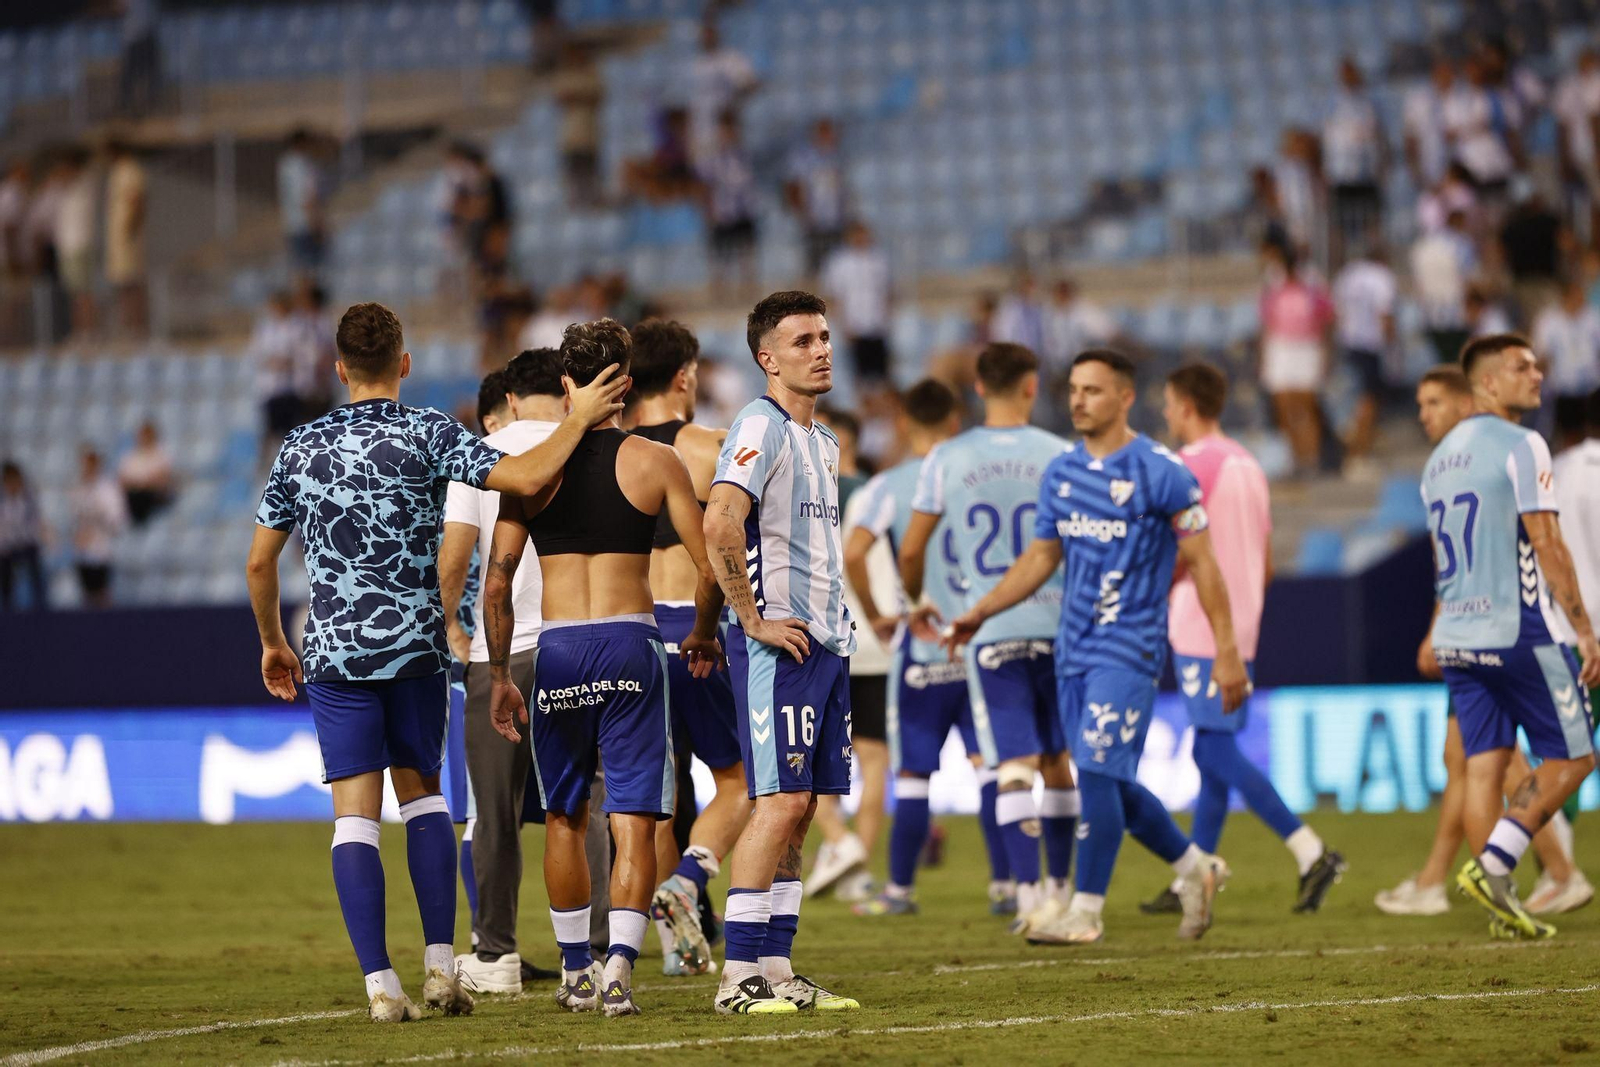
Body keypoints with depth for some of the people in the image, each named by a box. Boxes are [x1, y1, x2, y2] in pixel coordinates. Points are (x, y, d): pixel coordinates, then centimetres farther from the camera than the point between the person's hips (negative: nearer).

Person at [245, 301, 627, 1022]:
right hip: (416, 647, 0)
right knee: (422, 794, 17)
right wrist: (578, 420, -1)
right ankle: (440, 965, 7)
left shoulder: (300, 448, 5)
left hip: (334, 653, 0)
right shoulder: (426, 433, -4)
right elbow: (524, 478, -15)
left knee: (355, 814, 0)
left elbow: (259, 562, 9)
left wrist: (272, 644, 24)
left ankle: (381, 986, -8)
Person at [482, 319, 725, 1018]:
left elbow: (497, 579, -1)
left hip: (559, 648, 1)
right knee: (634, 820, -1)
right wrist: (703, 638, 16)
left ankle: (576, 972, 23)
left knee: (565, 818, 16)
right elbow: (709, 570, -2)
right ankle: (619, 971, -15)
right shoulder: (655, 462, 1)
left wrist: (499, 678, 7)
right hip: (631, 643, -1)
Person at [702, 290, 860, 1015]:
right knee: (781, 801, -12)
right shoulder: (761, 427, -11)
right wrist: (754, 619, -20)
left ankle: (775, 968, 10)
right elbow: (719, 525, -24)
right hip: (778, 644, -9)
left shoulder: (822, 441, 19)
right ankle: (737, 977, -11)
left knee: (800, 806, 7)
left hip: (825, 641, 9)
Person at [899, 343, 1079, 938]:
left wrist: (916, 602, 27)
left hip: (989, 633, 0)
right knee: (1058, 763, 14)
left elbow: (911, 552, 7)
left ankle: (1028, 892, -18)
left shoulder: (946, 460, 1)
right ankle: (1059, 888, 24)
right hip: (1055, 623, 1)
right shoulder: (1058, 456, -1)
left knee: (1013, 767, -4)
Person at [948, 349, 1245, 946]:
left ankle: (1086, 910, -7)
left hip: (1129, 647, -7)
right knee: (1112, 784, 10)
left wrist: (1227, 652, -9)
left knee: (1098, 773, -13)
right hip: (1075, 647, 7)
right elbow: (1040, 558, 18)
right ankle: (1196, 867, 29)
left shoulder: (1160, 473, -9)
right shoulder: (1061, 473, 10)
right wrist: (980, 613, 7)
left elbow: (1201, 563, -7)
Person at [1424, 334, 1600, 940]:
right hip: (1519, 633, -8)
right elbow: (1546, 544, -14)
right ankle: (1492, 866, -11)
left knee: (1483, 766, 5)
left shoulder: (1440, 458, 16)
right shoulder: (1520, 446, -10)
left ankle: (1502, 907, 2)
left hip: (1457, 636, 8)